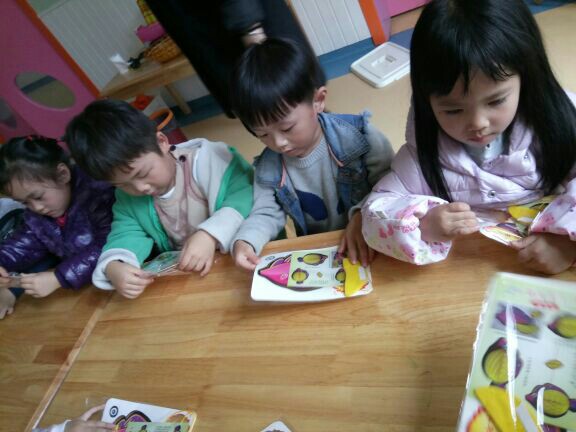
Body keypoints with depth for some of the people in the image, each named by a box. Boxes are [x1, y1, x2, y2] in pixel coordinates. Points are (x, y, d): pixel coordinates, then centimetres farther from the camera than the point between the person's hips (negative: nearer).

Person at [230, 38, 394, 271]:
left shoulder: (357, 136, -15)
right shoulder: (268, 168, -5)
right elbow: (266, 213, 0)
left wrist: (362, 214, -29)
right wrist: (245, 241, -20)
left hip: (370, 244, -1)